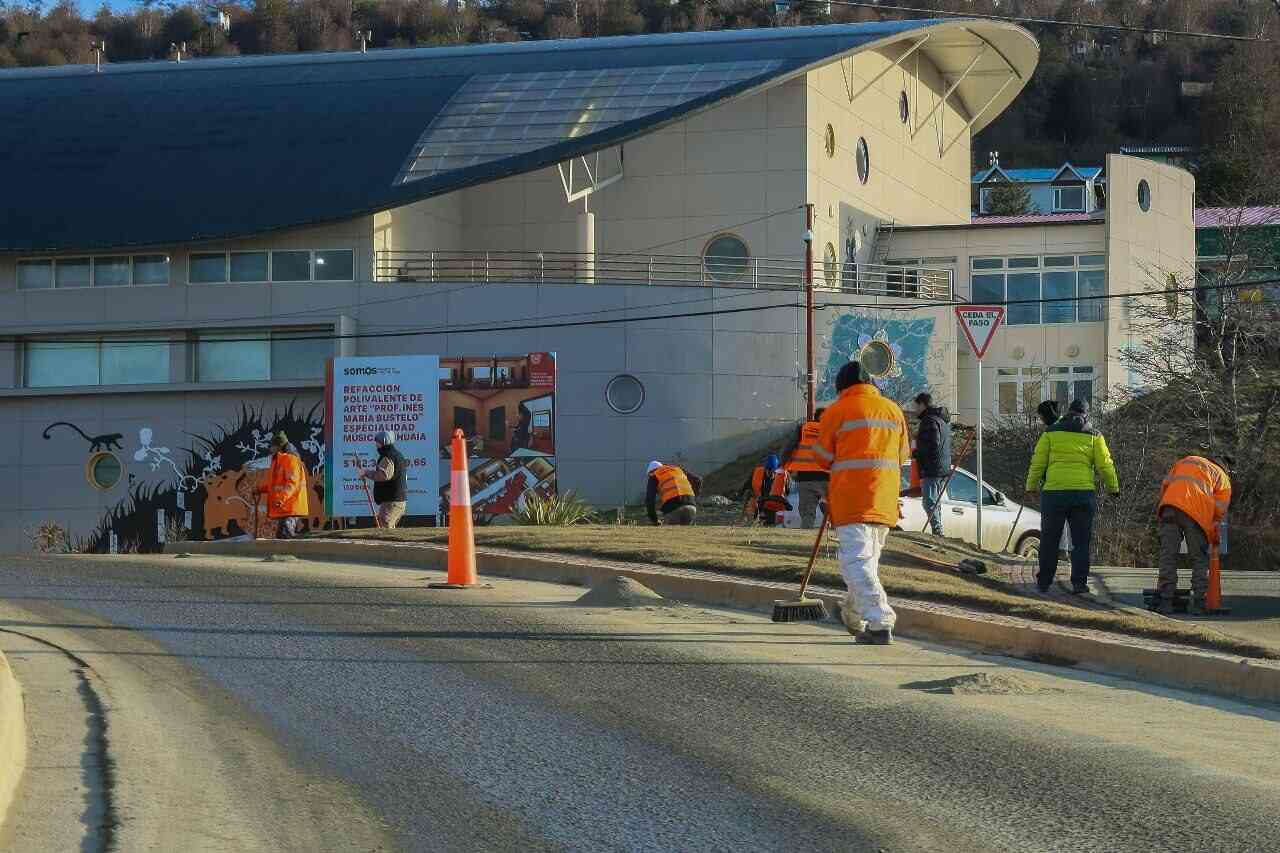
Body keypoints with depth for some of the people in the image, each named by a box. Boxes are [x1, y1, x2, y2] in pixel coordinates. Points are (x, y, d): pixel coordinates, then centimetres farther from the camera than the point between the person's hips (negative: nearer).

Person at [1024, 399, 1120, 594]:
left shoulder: (1051, 433, 7)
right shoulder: (1093, 436, 6)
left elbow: (1037, 463, 6)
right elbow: (1105, 465, 3)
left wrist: (1031, 487, 15)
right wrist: (1114, 488, 15)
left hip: (1053, 492, 0)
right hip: (1083, 492, 0)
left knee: (1049, 540, 11)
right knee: (1081, 541, 6)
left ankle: (1044, 582, 15)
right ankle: (1079, 582, -2)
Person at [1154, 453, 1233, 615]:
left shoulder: (1185, 461, 33)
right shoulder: (1223, 478, 23)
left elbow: (1166, 484, 21)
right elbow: (1220, 509, 12)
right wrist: (1214, 537, 24)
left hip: (1169, 505, 2)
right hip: (1197, 511, -2)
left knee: (1168, 556, 2)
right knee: (1199, 559, 8)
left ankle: (1164, 602, -4)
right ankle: (1198, 603, 1)